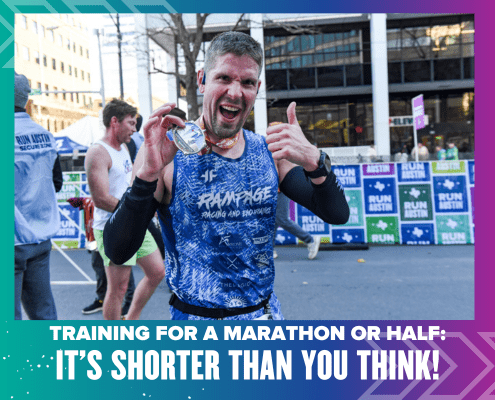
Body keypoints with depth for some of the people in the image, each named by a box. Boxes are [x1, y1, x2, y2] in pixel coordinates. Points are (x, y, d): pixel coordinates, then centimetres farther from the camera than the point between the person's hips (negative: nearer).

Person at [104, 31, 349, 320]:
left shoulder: (270, 151, -3)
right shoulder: (167, 152, -14)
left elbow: (338, 215, -7)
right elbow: (117, 252, -19)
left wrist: (313, 161, -24)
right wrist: (147, 173, -33)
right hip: (195, 315, -3)